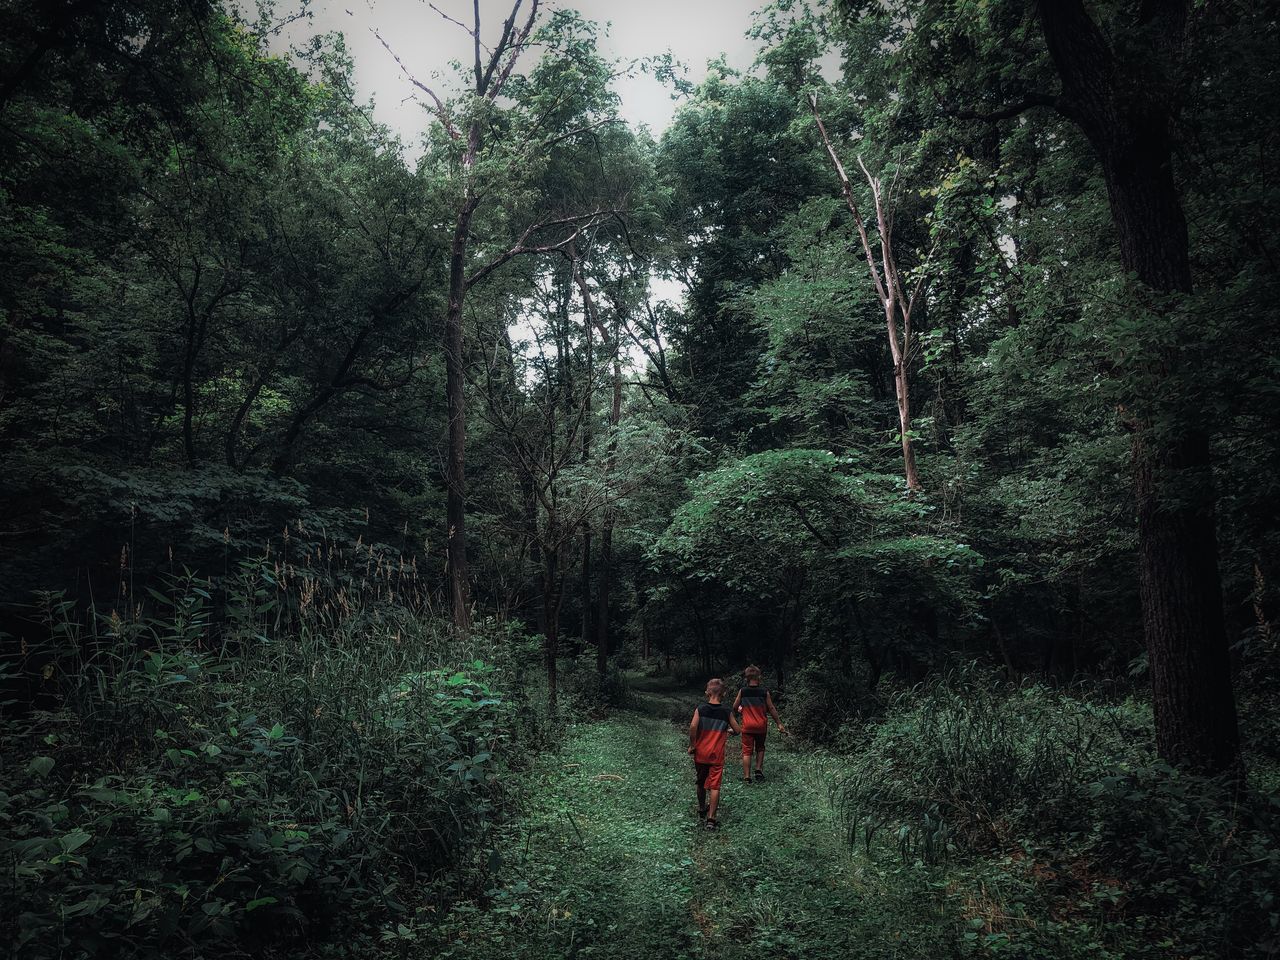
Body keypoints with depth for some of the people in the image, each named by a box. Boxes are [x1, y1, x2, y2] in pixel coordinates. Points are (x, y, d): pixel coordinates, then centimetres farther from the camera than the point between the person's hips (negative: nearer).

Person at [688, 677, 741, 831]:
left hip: (700, 754, 1)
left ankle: (702, 809, 38)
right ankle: (711, 818, -6)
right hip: (717, 755, -1)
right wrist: (729, 729, 26)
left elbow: (693, 726, -21)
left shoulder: (700, 708, -7)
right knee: (714, 786, 1)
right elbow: (738, 730, 4)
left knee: (701, 783, 20)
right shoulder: (727, 711, -4)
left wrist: (692, 745, -10)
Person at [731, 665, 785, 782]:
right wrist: (779, 724, 8)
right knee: (760, 748, 22)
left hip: (747, 726, -1)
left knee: (747, 751, 4)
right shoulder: (764, 692, -5)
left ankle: (747, 776, 2)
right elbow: (771, 709, 0)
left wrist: (739, 710, 26)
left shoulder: (742, 691, -5)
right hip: (761, 726, 1)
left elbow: (735, 708, 3)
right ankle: (759, 769, 9)